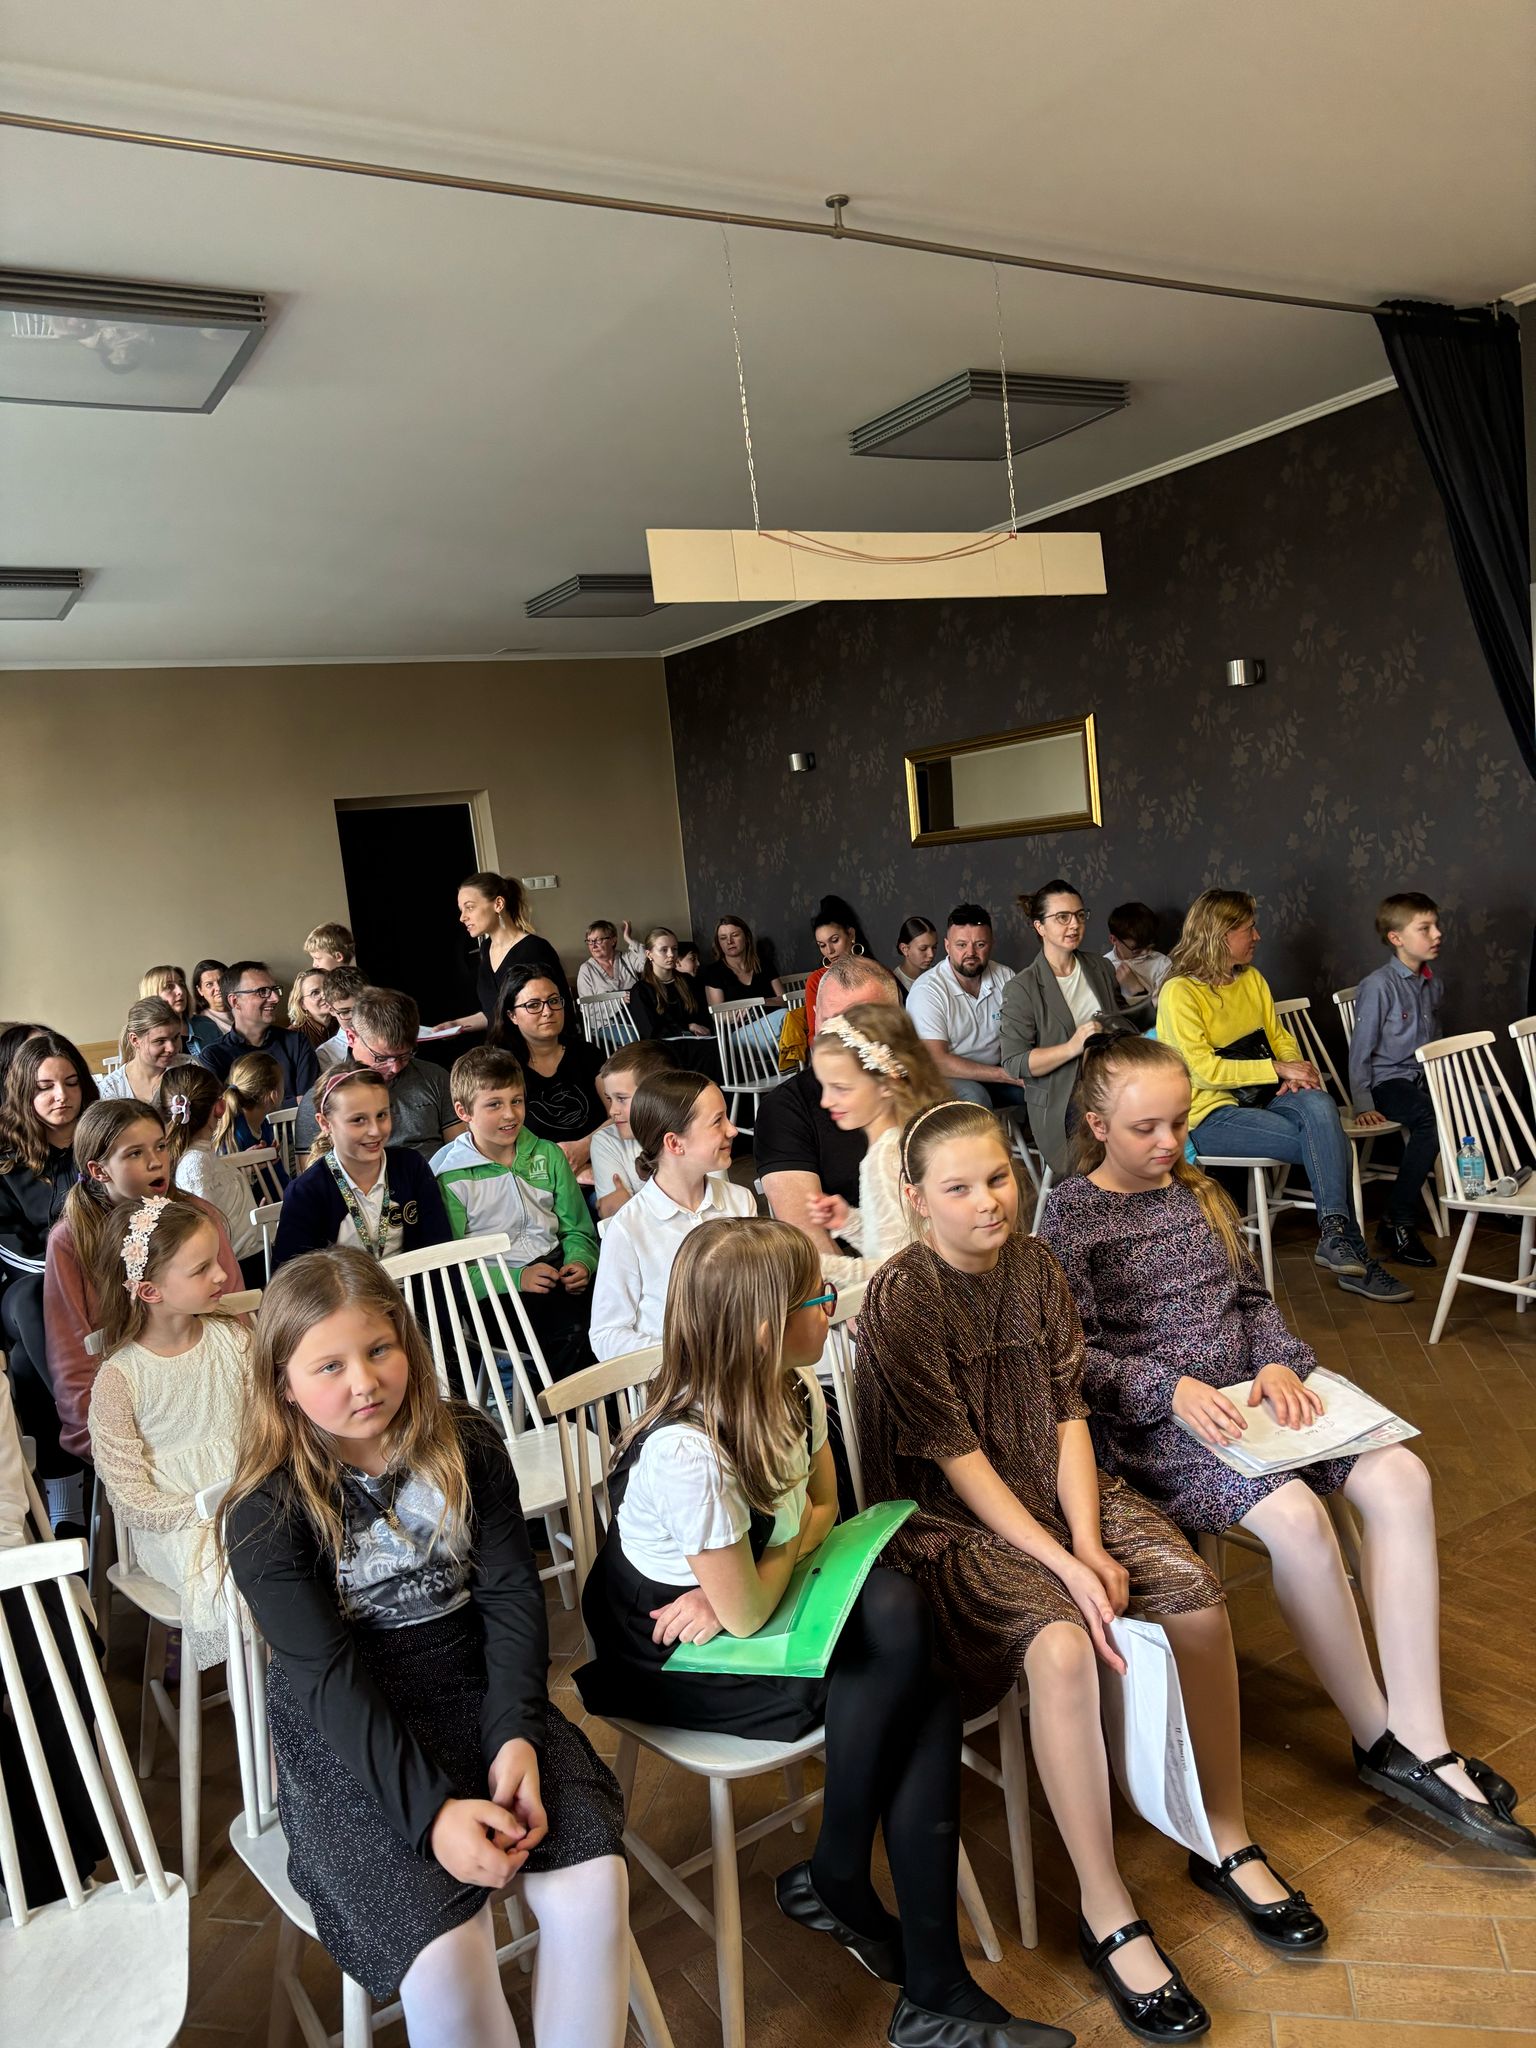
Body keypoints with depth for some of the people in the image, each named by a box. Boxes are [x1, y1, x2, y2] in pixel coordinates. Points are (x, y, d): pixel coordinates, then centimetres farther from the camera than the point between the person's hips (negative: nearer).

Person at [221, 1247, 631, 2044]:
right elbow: (331, 1677, -16)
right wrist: (431, 1807, -24)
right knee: (444, 1957, -23)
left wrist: (517, 1734, -17)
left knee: (594, 1881, -18)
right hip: (344, 1737, -3)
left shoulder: (467, 1448, -1)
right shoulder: (265, 1514, -11)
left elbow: (512, 1597, -2)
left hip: (476, 1692, 3)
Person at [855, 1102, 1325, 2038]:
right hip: (953, 1519, -6)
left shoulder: (1034, 1265, 1)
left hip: (1059, 1489, 6)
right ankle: (1107, 1914, -12)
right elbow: (957, 1458, -18)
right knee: (1061, 1643, -30)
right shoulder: (901, 1298, -17)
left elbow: (1068, 1412, 0)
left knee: (1197, 1593, -14)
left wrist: (1089, 1544, -12)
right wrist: (1060, 1564, -21)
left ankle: (1229, 1844, 8)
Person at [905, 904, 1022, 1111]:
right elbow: (937, 1061, -21)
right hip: (948, 1078, -5)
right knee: (974, 1097, -35)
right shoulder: (926, 990, -15)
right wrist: (1006, 1075, -23)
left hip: (995, 1074, 5)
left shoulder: (1005, 977, 1)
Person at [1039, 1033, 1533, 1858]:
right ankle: (1378, 1739, -6)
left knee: (1400, 1477, -16)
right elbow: (1075, 1354, -10)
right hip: (1150, 1421, -6)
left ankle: (1422, 1742, -13)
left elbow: (1252, 1298, 15)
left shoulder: (1197, 1191, 13)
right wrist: (1173, 1390, -24)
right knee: (1295, 1515, -29)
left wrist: (1277, 1362, -6)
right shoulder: (1070, 1215, -6)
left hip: (1243, 1393, 7)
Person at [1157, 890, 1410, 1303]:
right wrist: (1279, 1069, -18)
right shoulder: (1180, 992, -10)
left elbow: (1279, 1037, 18)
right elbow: (1205, 1069, -17)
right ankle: (1351, 1255, -17)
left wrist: (1296, 1069, -5)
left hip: (1263, 1098, 6)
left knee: (1320, 1105, -30)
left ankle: (1336, 1234, -34)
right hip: (1212, 1115, -6)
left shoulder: (1252, 979, 15)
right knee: (1327, 1142, -24)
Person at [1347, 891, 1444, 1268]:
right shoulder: (1378, 986, -9)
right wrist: (1362, 1105, -13)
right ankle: (1396, 1225, -26)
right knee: (1431, 1120, -34)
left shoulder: (1432, 985, 13)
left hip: (1424, 1079, 7)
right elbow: (1360, 1050, -9)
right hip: (1387, 1081, -7)